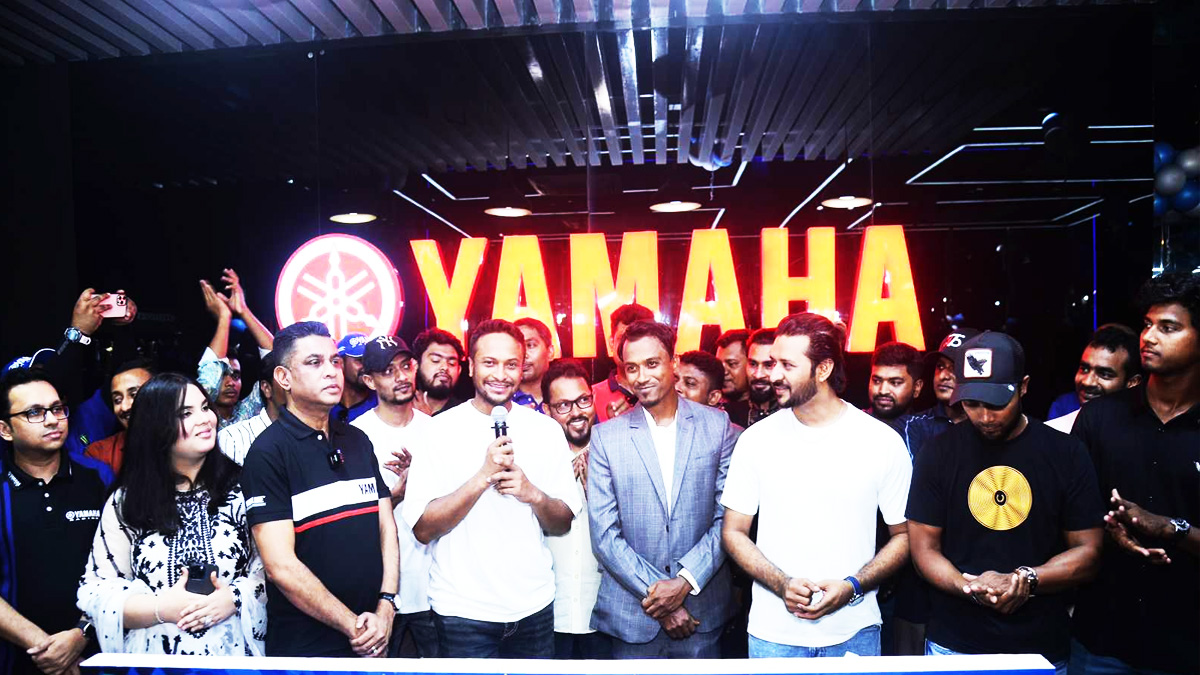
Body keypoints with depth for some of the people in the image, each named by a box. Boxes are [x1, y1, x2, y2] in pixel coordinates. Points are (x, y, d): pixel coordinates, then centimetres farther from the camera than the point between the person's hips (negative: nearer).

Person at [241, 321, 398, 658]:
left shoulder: (358, 440, 6)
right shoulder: (268, 452, -12)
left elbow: (386, 525, 6)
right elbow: (281, 566, -17)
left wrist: (385, 607, -6)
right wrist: (352, 625, -13)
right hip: (305, 645, -5)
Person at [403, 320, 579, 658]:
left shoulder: (547, 429, 0)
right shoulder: (441, 429, -8)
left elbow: (563, 524, 3)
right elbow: (423, 529, -12)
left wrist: (534, 494, -17)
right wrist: (483, 476, -23)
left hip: (534, 606, 3)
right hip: (462, 611, -3)